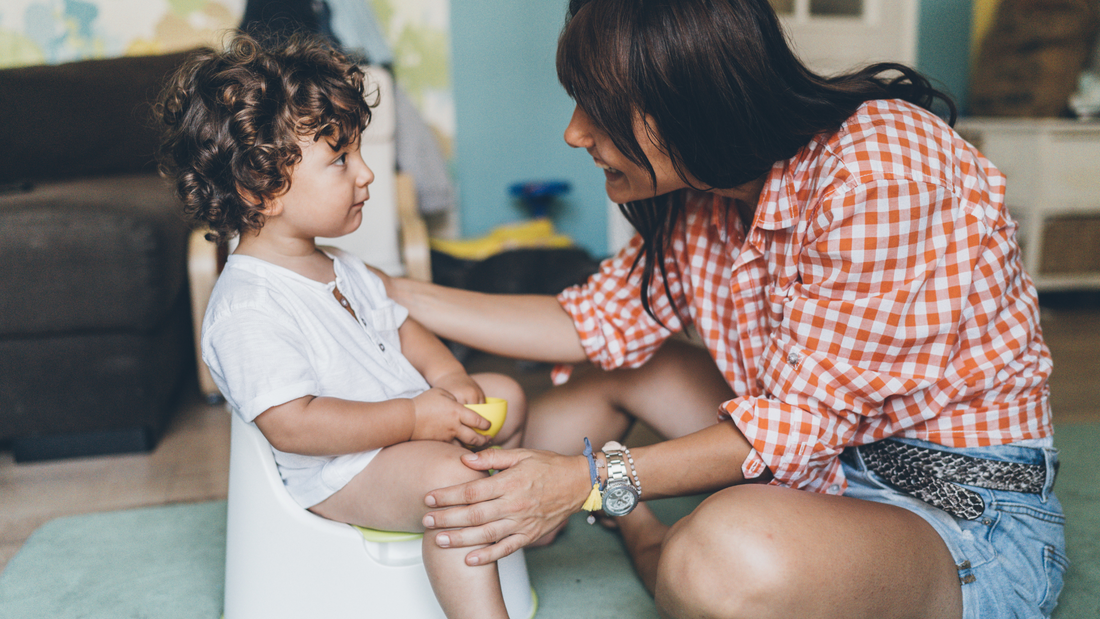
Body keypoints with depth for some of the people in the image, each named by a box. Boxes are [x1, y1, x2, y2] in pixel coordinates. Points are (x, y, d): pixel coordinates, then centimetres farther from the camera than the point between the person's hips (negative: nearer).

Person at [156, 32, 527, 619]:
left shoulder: (340, 267, 7)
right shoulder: (249, 307, -26)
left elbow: (395, 323, 17)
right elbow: (292, 424, -31)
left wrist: (447, 375, -3)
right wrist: (412, 418, -29)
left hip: (408, 418, 10)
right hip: (336, 469, -10)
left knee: (506, 395, 17)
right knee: (451, 479, -32)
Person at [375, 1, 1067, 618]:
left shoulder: (881, 171, -27)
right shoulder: (701, 187, -2)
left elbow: (802, 418, -24)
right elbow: (601, 321, 1)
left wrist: (598, 479, -24)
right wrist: (398, 295, -1)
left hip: (970, 513, -7)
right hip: (822, 455, 7)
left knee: (733, 555, -36)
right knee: (606, 365, 8)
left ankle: (650, 546, 0)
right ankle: (518, 550, 26)